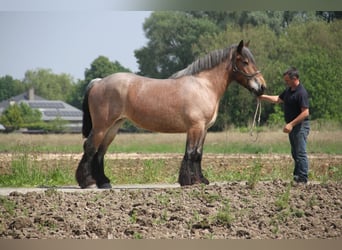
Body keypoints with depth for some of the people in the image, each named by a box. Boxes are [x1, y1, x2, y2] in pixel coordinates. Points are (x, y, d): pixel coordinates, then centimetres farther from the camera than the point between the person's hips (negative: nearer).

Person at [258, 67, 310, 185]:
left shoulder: (301, 93, -20)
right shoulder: (289, 90, 10)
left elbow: (305, 112, -24)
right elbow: (278, 99, 24)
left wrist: (291, 124, -24)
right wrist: (263, 97, 11)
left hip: (300, 126, -10)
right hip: (292, 126, 10)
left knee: (300, 153, -9)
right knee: (295, 153, 15)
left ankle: (302, 179, -8)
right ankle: (297, 176, 22)